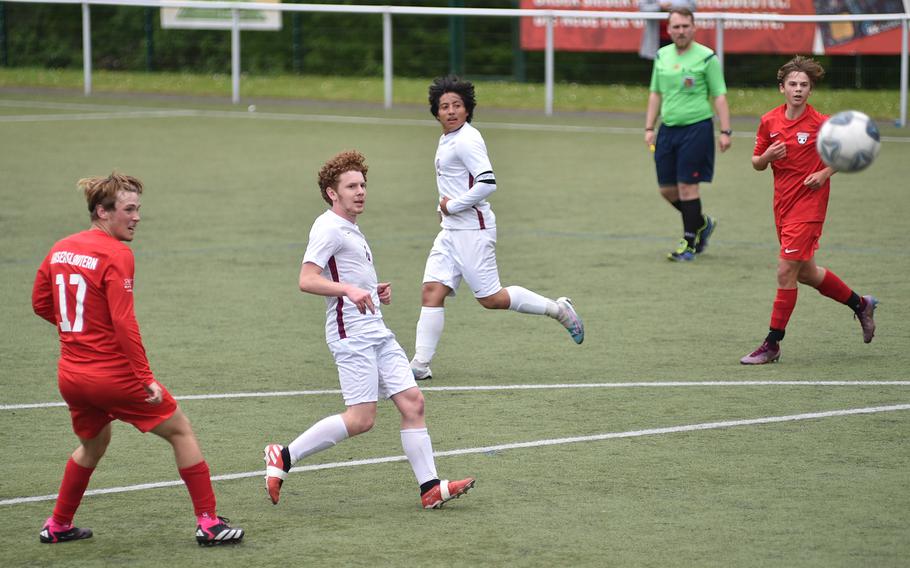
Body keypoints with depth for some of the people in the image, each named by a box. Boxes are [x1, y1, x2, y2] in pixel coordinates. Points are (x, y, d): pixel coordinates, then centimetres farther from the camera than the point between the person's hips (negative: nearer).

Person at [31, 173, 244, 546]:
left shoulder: (60, 250, 5)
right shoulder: (116, 255, -16)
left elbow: (40, 303, 16)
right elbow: (123, 323, -22)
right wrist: (146, 379, -19)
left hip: (71, 375, 7)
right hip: (114, 372, -7)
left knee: (93, 443, 31)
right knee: (180, 431, 9)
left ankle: (58, 525, 35)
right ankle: (208, 523, 8)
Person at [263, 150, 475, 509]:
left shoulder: (350, 229, 21)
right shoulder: (329, 228, -10)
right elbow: (307, 280, -21)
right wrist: (349, 289, -32)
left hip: (377, 332, 10)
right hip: (351, 334, -10)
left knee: (412, 401, 1)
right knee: (361, 419, -14)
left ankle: (430, 487, 0)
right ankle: (284, 457, -4)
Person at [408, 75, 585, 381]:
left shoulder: (466, 140, -16)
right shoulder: (447, 139, 15)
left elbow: (487, 183, -25)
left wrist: (452, 206, -16)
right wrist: (444, 208, 14)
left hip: (473, 231, -9)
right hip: (451, 230, 9)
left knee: (491, 298, -4)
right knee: (432, 292, -1)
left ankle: (558, 309, 12)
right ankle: (420, 365, -4)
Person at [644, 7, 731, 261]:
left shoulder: (706, 57, -6)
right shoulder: (662, 57, 9)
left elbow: (719, 97, -6)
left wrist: (725, 131, -12)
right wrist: (649, 128, 11)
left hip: (696, 127, -6)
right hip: (668, 127, 6)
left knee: (687, 186, -6)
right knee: (667, 188, 8)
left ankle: (690, 243, 5)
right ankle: (702, 223, 31)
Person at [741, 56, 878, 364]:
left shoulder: (821, 123, -11)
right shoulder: (769, 121, 2)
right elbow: (757, 163, 11)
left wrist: (825, 172, -12)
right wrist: (767, 156, -11)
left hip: (809, 203, -6)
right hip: (783, 205, 6)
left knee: (786, 271, -11)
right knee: (806, 273, 17)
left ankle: (772, 344, -4)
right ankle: (861, 304, 39)